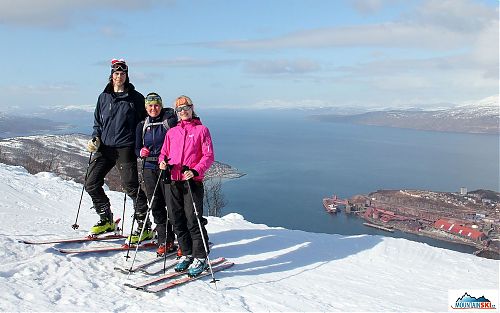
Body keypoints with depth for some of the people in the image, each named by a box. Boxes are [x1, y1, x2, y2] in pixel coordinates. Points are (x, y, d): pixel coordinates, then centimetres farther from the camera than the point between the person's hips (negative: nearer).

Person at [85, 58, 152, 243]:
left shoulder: (135, 98, 2)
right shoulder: (104, 97, 12)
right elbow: (97, 122, 20)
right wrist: (95, 139, 3)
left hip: (125, 149, -5)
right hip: (104, 147, 5)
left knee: (130, 186, -8)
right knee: (91, 184, 2)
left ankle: (144, 226, 3)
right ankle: (106, 220, 20)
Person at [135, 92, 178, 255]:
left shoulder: (169, 120, -1)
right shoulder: (142, 126, 13)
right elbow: (137, 148, 17)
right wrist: (141, 152, -6)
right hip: (149, 168, 4)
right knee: (155, 205, 3)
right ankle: (164, 241, 14)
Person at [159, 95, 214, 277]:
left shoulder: (201, 130, 5)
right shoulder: (172, 132, 18)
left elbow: (208, 156, -2)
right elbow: (164, 152, 20)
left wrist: (195, 171, -17)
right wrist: (163, 161, -4)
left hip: (192, 181, -5)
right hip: (172, 182, 5)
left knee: (194, 221, -6)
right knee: (177, 221, 8)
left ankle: (200, 257, 6)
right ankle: (187, 254, 22)